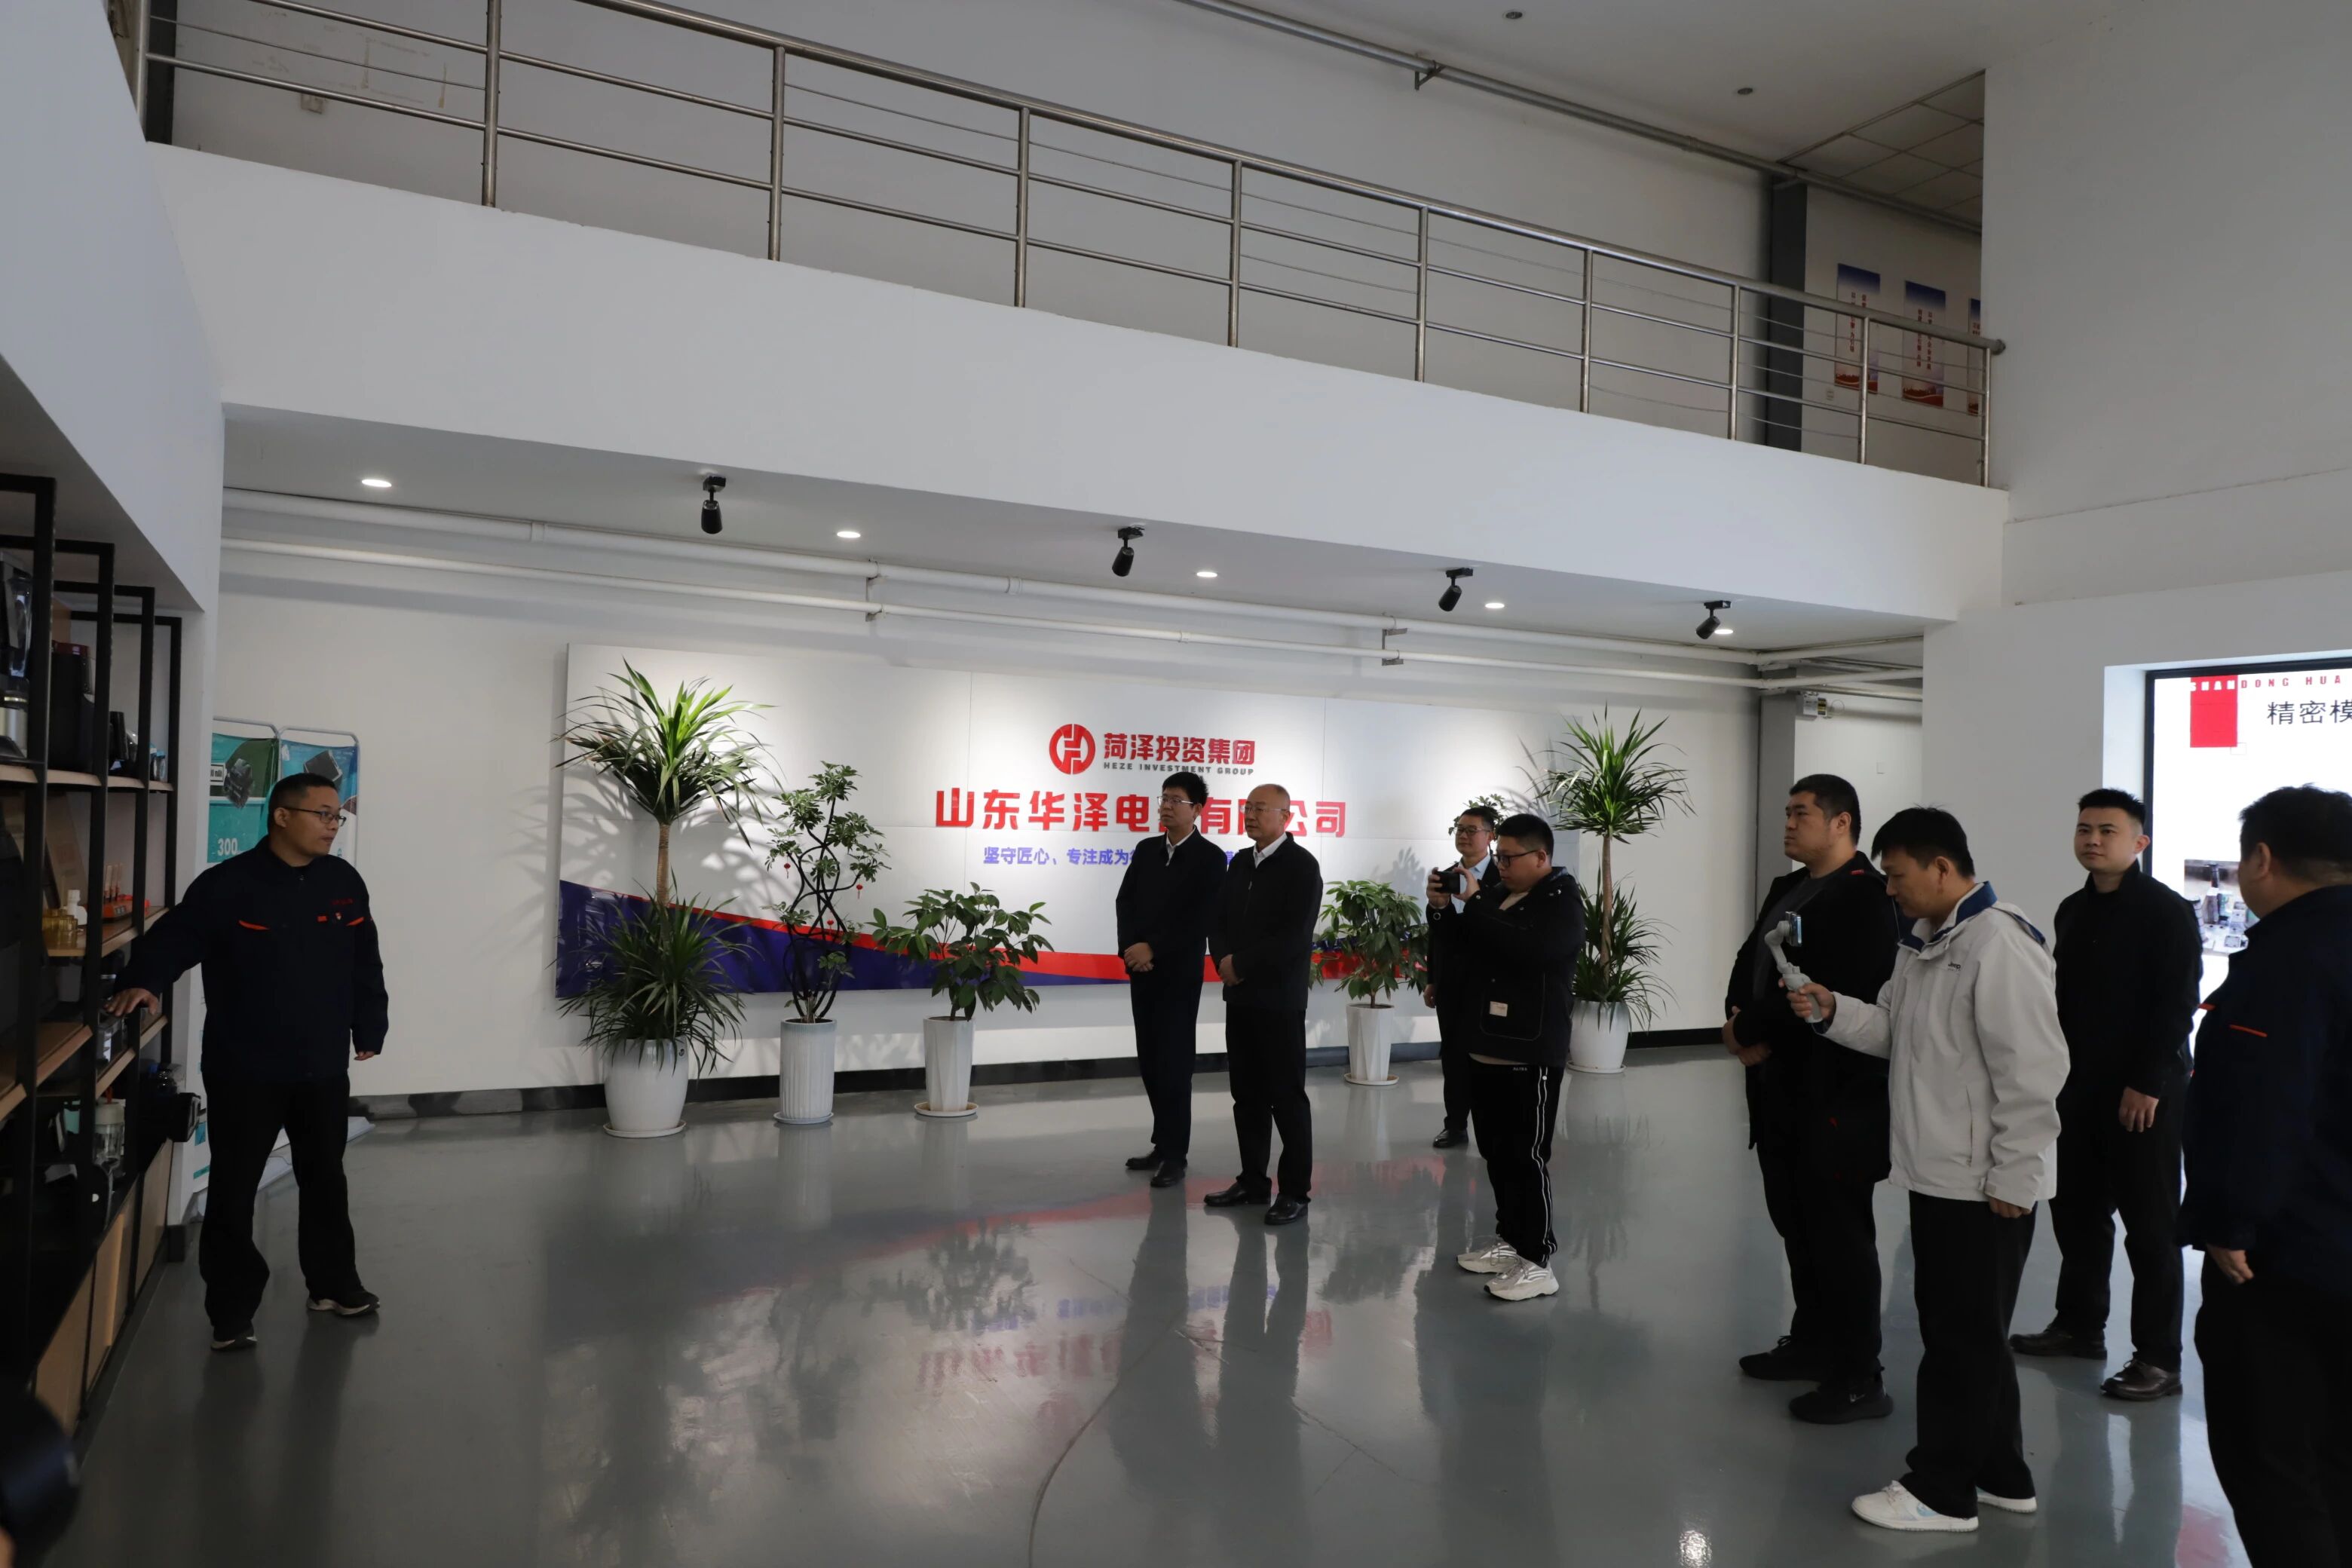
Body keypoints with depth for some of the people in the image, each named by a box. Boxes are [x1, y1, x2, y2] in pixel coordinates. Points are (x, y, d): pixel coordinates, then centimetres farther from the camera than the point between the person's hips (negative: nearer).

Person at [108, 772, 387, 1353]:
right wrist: (142, 982, -36)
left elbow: (366, 963, 10)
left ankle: (334, 1284, 34)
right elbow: (173, 938, -16)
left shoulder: (343, 882, 2)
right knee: (234, 1190, 4)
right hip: (244, 1071, -4)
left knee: (325, 1179, 18)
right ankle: (231, 1312, 16)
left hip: (324, 1068, 4)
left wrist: (370, 1029, 13)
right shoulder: (227, 885, -12)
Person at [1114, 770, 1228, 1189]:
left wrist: (1153, 949, -16)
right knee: (1150, 1061, 9)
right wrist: (1130, 948, -10)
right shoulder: (1146, 849, 11)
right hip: (1141, 970, 6)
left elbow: (1200, 918, -14)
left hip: (1179, 972, -6)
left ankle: (1175, 1154, 6)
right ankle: (1163, 1144, 20)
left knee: (1173, 1063, -2)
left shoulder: (1210, 857, -6)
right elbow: (1125, 901, 6)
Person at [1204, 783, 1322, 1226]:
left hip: (1279, 999, -7)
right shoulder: (1240, 863, 13)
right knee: (1247, 1094, 12)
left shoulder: (1301, 866, -10)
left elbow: (1295, 937, -19)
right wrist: (1223, 961, -9)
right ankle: (1253, 1180, 22)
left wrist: (1242, 965, -15)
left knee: (1287, 1097, 0)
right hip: (1240, 996, 7)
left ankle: (1295, 1191, 8)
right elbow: (1218, 919, 11)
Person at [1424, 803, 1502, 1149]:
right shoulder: (1445, 877, 9)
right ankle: (1456, 1125, 19)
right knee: (1452, 1054, 10)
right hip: (1450, 981, 5)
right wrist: (1431, 979, 12)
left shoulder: (1503, 878, -9)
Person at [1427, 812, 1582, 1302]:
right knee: (1496, 1152, 14)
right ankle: (1510, 1239, 27)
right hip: (1485, 1048, 7)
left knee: (1528, 1156, -4)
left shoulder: (1561, 903, -9)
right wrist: (1442, 910, -3)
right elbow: (1457, 952, 14)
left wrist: (1473, 905, -21)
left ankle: (1537, 1262, 2)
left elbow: (1528, 949, -28)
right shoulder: (1494, 896, 11)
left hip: (1532, 1055, -7)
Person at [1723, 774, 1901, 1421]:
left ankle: (1860, 1378, 11)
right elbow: (1749, 964, 14)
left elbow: (1828, 992, -24)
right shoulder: (1786, 888, 15)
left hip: (1837, 1093, -9)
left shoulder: (1864, 895, -14)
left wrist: (1756, 1034, -16)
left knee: (1841, 1234, 0)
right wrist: (1738, 1023, -5)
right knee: (1797, 1225, 18)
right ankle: (1812, 1342, 32)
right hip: (1781, 1089, 9)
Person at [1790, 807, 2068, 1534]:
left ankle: (1942, 1489, 16)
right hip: (1939, 1171, 10)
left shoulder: (1999, 944, -19)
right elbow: (1894, 1032, 16)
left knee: (1961, 1335, 3)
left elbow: (2031, 1071, -22)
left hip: (1985, 1183, -10)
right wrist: (1833, 1011, -2)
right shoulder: (1924, 943, 12)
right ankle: (2000, 1475, 33)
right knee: (1967, 1332, 19)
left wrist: (2014, 1178, -20)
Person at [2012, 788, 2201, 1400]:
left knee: (2149, 1224, 1)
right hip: (2079, 1087, 7)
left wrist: (2148, 1084, -18)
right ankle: (2079, 1324, 28)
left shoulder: (2167, 911, -9)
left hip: (2145, 1093, -7)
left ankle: (2158, 1358, 9)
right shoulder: (2073, 911, 12)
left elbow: (2177, 1004, -14)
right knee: (2075, 1208, 14)